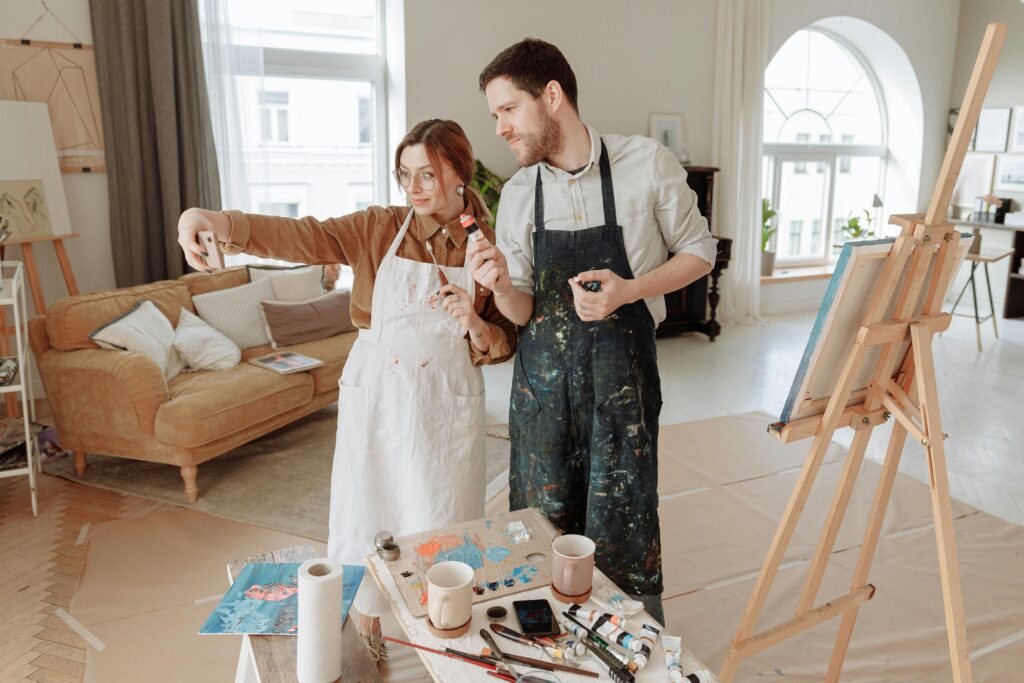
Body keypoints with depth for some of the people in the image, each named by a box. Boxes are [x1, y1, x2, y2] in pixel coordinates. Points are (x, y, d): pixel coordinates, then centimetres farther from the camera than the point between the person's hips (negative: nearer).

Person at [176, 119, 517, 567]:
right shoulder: (378, 227, -1)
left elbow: (504, 343, 5)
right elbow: (300, 236, -16)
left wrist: (474, 325, -18)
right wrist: (214, 221, -32)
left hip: (447, 410, 0)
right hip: (375, 399, 1)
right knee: (361, 538, 9)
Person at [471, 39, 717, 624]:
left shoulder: (647, 164, -7)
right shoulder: (517, 194, 5)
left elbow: (699, 251, 2)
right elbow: (522, 312, 7)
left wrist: (630, 291, -14)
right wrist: (500, 286, -16)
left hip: (621, 374, -3)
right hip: (542, 373, 4)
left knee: (620, 533, 3)